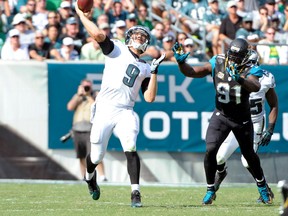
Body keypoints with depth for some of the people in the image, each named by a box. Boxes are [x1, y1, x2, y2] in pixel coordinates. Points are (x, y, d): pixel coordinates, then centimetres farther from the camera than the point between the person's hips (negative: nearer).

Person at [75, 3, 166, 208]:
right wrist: (81, 15, -9)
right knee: (96, 157, 4)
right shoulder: (117, 49, 7)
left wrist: (154, 72, 2)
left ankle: (136, 193, -21)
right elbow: (99, 35, -11)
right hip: (104, 111, -2)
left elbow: (149, 98, 7)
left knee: (130, 148, -23)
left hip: (125, 113, 2)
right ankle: (90, 176, 40)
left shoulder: (145, 68, 17)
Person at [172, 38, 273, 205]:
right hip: (221, 116, 1)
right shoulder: (217, 64, -12)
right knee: (210, 150, -17)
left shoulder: (249, 71, -20)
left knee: (249, 154, 15)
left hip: (242, 119, -1)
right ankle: (210, 190, 0)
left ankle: (262, 186, 42)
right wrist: (181, 62, -30)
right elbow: (192, 72, -11)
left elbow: (256, 87, -42)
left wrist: (239, 79, -59)